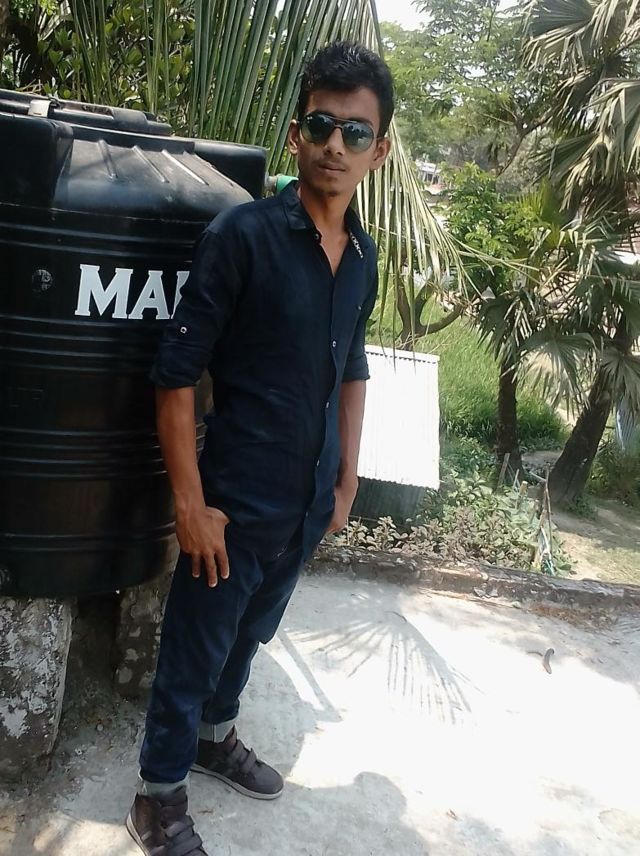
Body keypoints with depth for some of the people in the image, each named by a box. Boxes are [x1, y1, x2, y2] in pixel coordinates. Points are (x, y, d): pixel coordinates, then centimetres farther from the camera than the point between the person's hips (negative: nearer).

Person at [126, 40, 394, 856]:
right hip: (238, 503, -6)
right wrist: (190, 502, -17)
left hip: (310, 506, 6)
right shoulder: (242, 235, -17)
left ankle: (214, 734, 48)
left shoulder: (363, 256, 2)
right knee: (192, 650, 10)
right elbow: (175, 374, -16)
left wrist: (346, 480, 14)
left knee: (250, 634, 24)